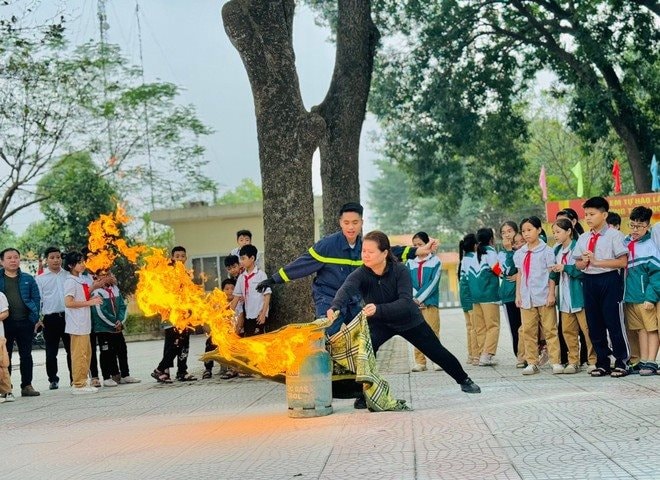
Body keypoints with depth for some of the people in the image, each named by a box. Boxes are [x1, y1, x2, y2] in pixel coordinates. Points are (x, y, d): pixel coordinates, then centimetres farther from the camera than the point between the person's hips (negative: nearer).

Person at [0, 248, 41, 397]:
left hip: (25, 322, 1)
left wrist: (34, 318, -2)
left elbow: (36, 298, 7)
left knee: (26, 355, 6)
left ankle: (27, 385, 12)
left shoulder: (28, 279, 8)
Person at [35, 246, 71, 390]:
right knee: (51, 351, 3)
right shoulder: (40, 279, 5)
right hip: (50, 319, -1)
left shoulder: (68, 276, 11)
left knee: (71, 349, 4)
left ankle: (74, 378, 11)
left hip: (68, 316, 2)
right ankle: (53, 380, 11)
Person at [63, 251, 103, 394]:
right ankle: (78, 385, -3)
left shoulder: (80, 280, 15)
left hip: (84, 323, 10)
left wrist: (91, 299, 6)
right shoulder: (71, 281, -13)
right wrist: (89, 302, -17)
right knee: (79, 354, -7)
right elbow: (68, 302, -21)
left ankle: (82, 382, 20)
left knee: (86, 353, 14)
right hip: (77, 324, -10)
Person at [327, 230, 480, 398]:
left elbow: (406, 302, -40)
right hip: (380, 323, 1)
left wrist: (378, 309, -57)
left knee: (437, 352, 11)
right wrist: (335, 307, -69)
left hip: (408, 320, 0)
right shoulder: (360, 274, -27)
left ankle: (464, 380, 37)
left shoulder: (400, 271, -29)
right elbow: (346, 290, -47)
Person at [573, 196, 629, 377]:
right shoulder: (583, 238, 12)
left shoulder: (614, 235, -5)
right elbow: (578, 264, 16)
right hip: (589, 281, 6)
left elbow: (623, 261, -13)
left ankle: (621, 362, 8)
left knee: (614, 322, -3)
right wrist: (584, 262, -9)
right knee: (594, 325, 9)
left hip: (609, 280, -6)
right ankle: (602, 363, 19)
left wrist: (596, 261, -17)